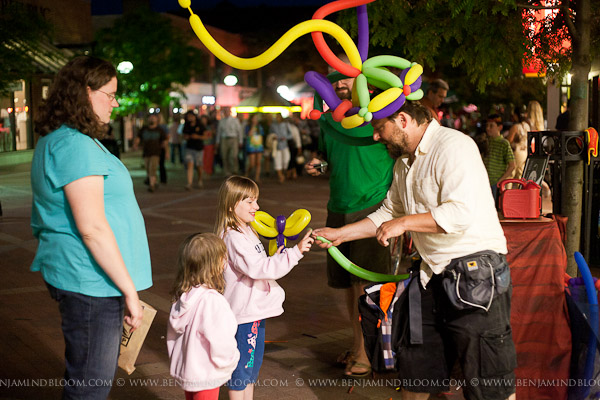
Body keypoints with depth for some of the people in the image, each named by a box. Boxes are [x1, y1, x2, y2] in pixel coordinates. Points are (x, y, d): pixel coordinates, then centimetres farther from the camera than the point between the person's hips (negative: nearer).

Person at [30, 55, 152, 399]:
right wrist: (129, 289, -18)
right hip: (91, 283, -11)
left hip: (77, 278, 11)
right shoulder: (76, 145, -19)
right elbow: (92, 227, -24)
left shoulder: (56, 140, 15)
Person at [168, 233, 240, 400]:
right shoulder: (212, 300, -28)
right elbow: (221, 343, -25)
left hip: (185, 371, 8)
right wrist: (231, 361, -5)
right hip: (206, 375, -8)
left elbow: (172, 336, 10)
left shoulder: (182, 297, -1)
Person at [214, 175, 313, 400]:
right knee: (241, 367, 1)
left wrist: (276, 255, 9)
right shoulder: (233, 238, -21)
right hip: (242, 314, -10)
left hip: (255, 311, 10)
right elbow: (259, 268, -30)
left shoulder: (247, 232, 12)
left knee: (253, 365, 21)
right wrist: (295, 252, -32)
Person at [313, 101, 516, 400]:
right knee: (414, 366, 18)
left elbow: (460, 212, -25)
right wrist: (339, 234, 20)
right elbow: (388, 213, 26)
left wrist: (404, 223, -18)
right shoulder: (404, 163, 16)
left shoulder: (453, 146, -14)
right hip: (433, 274, 9)